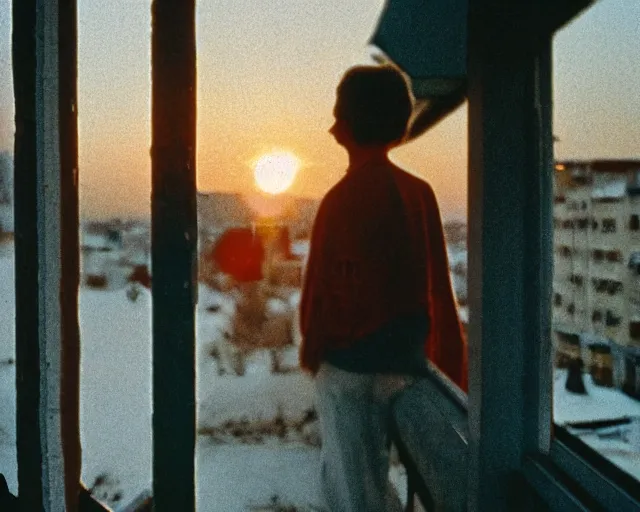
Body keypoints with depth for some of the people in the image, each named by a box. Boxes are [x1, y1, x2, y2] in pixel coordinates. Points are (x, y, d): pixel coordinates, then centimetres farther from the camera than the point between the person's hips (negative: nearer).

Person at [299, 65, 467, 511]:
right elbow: (439, 287, 7)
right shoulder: (419, 193, 2)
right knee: (356, 476, 23)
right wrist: (449, 361, 15)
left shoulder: (344, 198, -16)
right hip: (403, 359, 7)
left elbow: (322, 288, -11)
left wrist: (311, 347, 5)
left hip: (350, 362, -7)